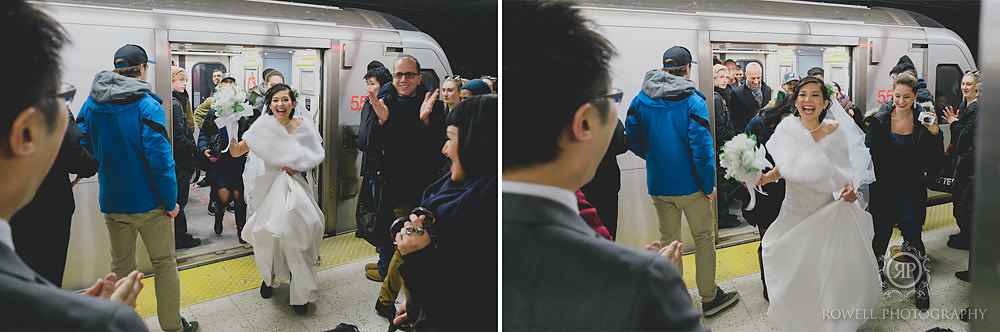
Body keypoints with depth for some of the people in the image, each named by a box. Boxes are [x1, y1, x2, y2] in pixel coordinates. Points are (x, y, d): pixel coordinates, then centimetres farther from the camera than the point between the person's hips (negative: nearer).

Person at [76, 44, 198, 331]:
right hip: (148, 201, -5)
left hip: (111, 201, 5)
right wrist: (171, 201, -13)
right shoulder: (146, 105, -16)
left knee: (121, 267, 16)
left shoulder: (91, 103, 2)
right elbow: (159, 156, -20)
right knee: (164, 264, 9)